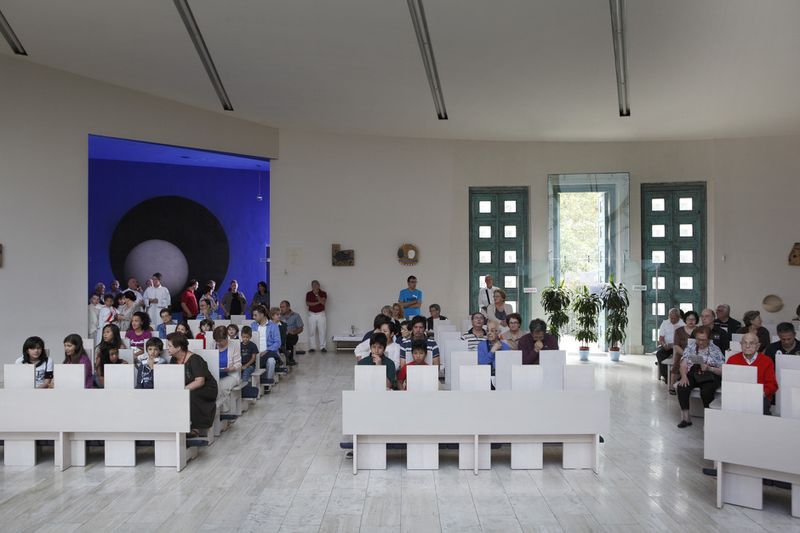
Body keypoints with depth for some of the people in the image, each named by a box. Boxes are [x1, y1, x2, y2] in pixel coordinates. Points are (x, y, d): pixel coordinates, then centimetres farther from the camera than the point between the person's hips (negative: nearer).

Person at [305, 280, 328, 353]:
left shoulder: (323, 293, 0)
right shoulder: (308, 294, 3)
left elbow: (323, 302, -16)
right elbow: (307, 304, -8)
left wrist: (317, 294, -21)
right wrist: (317, 302, -13)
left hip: (321, 314, -1)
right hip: (311, 314, 1)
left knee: (322, 331, -1)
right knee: (311, 332, 1)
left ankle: (322, 347, 4)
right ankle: (312, 347, 6)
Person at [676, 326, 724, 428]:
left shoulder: (715, 350, 2)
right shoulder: (690, 348, 10)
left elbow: (722, 371, -3)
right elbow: (683, 364, 1)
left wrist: (709, 368, -21)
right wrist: (684, 376, -19)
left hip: (710, 376, -3)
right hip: (693, 374, 3)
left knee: (706, 392, -34)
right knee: (681, 387, -27)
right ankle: (685, 418, -15)